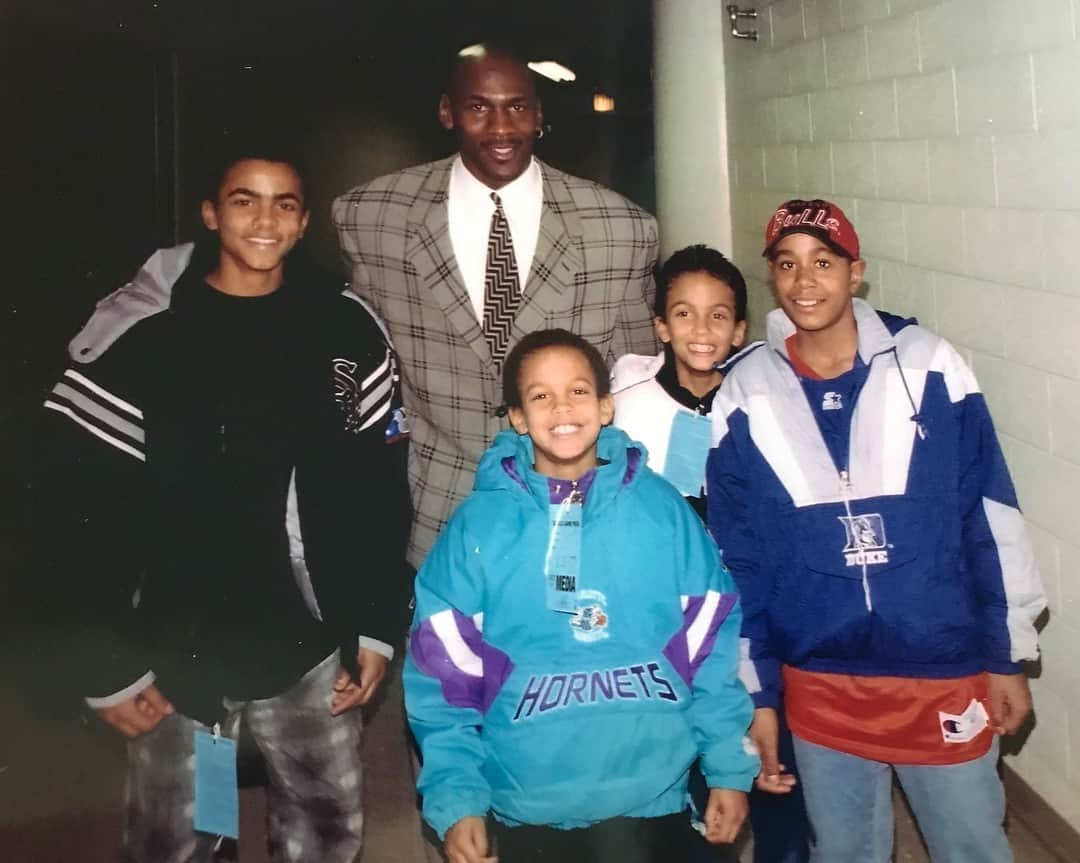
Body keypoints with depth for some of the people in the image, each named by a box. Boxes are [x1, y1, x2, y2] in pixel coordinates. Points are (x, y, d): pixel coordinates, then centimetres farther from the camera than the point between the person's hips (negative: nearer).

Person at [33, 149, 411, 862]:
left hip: (311, 649, 2)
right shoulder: (140, 335, -9)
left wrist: (378, 627, 1)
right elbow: (82, 506, -8)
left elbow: (383, 484, 3)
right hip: (178, 656, -2)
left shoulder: (347, 331, -1)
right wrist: (110, 666, -9)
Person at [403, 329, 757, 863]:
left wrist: (729, 767, 0)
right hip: (526, 806, 0)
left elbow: (711, 647, 1)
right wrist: (455, 798, -9)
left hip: (650, 799, 0)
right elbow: (445, 676, -4)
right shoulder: (478, 525, -5)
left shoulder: (662, 510, -2)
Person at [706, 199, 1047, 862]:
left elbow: (992, 518, -1)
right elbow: (739, 560, 0)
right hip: (820, 686, 1)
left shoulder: (931, 368, -7)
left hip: (946, 673, -1)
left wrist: (1008, 655, 2)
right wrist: (755, 694, 3)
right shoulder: (744, 397, -5)